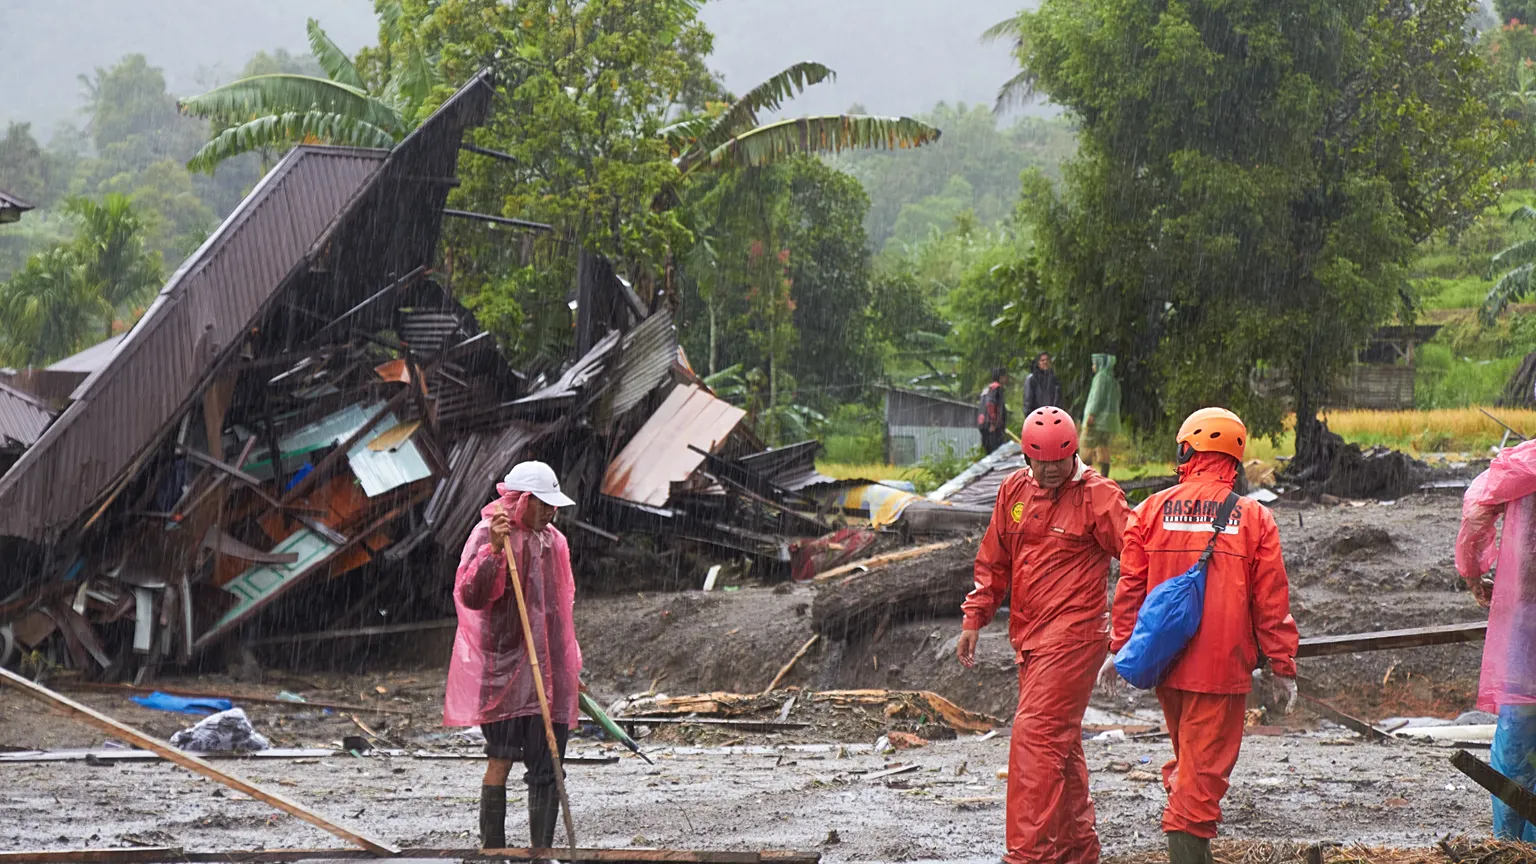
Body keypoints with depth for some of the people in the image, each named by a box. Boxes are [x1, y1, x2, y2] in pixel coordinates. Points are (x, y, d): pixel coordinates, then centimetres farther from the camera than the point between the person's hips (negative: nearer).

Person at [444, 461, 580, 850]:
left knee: (546, 771, 3)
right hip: (502, 667, -6)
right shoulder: (487, 535, -7)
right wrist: (493, 549, -30)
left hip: (547, 670, 6)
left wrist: (571, 665, 23)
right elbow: (470, 595, -18)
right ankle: (492, 848, 1)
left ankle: (543, 850, 6)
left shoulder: (554, 541, 13)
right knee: (501, 759, -6)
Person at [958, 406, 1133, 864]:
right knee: (1060, 743, 14)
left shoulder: (1098, 496, -8)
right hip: (1028, 635, 7)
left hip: (1073, 633, -7)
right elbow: (993, 561, 19)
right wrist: (974, 619, 15)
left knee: (1035, 735, -15)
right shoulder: (1015, 490, 11)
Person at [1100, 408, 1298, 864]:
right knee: (1204, 765, 0)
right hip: (1222, 666, -3)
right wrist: (1282, 667, 3)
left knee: (1186, 754, 22)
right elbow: (1271, 602, -3)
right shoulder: (1253, 518, -5)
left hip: (1166, 662, 3)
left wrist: (1119, 648, 9)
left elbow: (1130, 586, 1)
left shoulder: (1153, 510, 0)